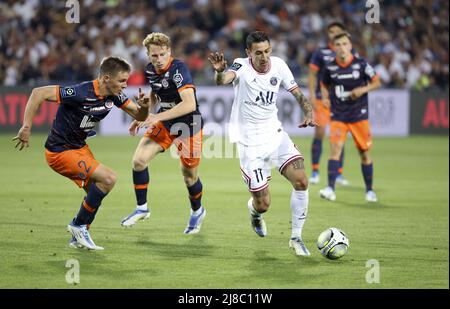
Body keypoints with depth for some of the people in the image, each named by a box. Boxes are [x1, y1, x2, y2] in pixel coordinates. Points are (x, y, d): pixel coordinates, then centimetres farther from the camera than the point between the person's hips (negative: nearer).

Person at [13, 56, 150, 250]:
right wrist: (26, 128, -30)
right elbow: (38, 93, -29)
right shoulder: (81, 93, -29)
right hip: (59, 152, -9)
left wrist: (144, 106, -19)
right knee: (108, 178, -18)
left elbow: (139, 115, 5)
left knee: (96, 193, 15)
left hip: (79, 147, 9)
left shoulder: (113, 96, -4)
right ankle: (79, 225, -2)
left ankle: (79, 238, 32)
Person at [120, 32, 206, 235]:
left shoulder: (178, 69, -27)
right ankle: (142, 208, 8)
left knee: (189, 175, 6)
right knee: (139, 160, -10)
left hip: (188, 125, -6)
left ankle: (197, 211, 35)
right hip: (164, 123, 6)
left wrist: (158, 117, -36)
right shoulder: (150, 70, -3)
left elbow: (190, 104, -37)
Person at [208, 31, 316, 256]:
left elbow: (297, 93, 6)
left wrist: (309, 113, -14)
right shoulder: (242, 67, -16)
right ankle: (254, 210, 38)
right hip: (250, 144, -4)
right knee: (263, 204, -3)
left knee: (301, 181, -15)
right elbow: (224, 80, -38)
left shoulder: (278, 65, -3)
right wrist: (219, 71, -62)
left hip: (275, 135, 4)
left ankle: (296, 237, 2)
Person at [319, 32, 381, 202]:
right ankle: (330, 189, -23)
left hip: (359, 115, 0)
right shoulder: (330, 67, -1)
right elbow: (324, 85, 17)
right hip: (338, 116, 0)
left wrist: (363, 89, -14)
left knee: (364, 153, 6)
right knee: (335, 148, -18)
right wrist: (325, 97, -2)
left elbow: (376, 82, 4)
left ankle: (369, 191, 23)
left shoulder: (361, 64, -5)